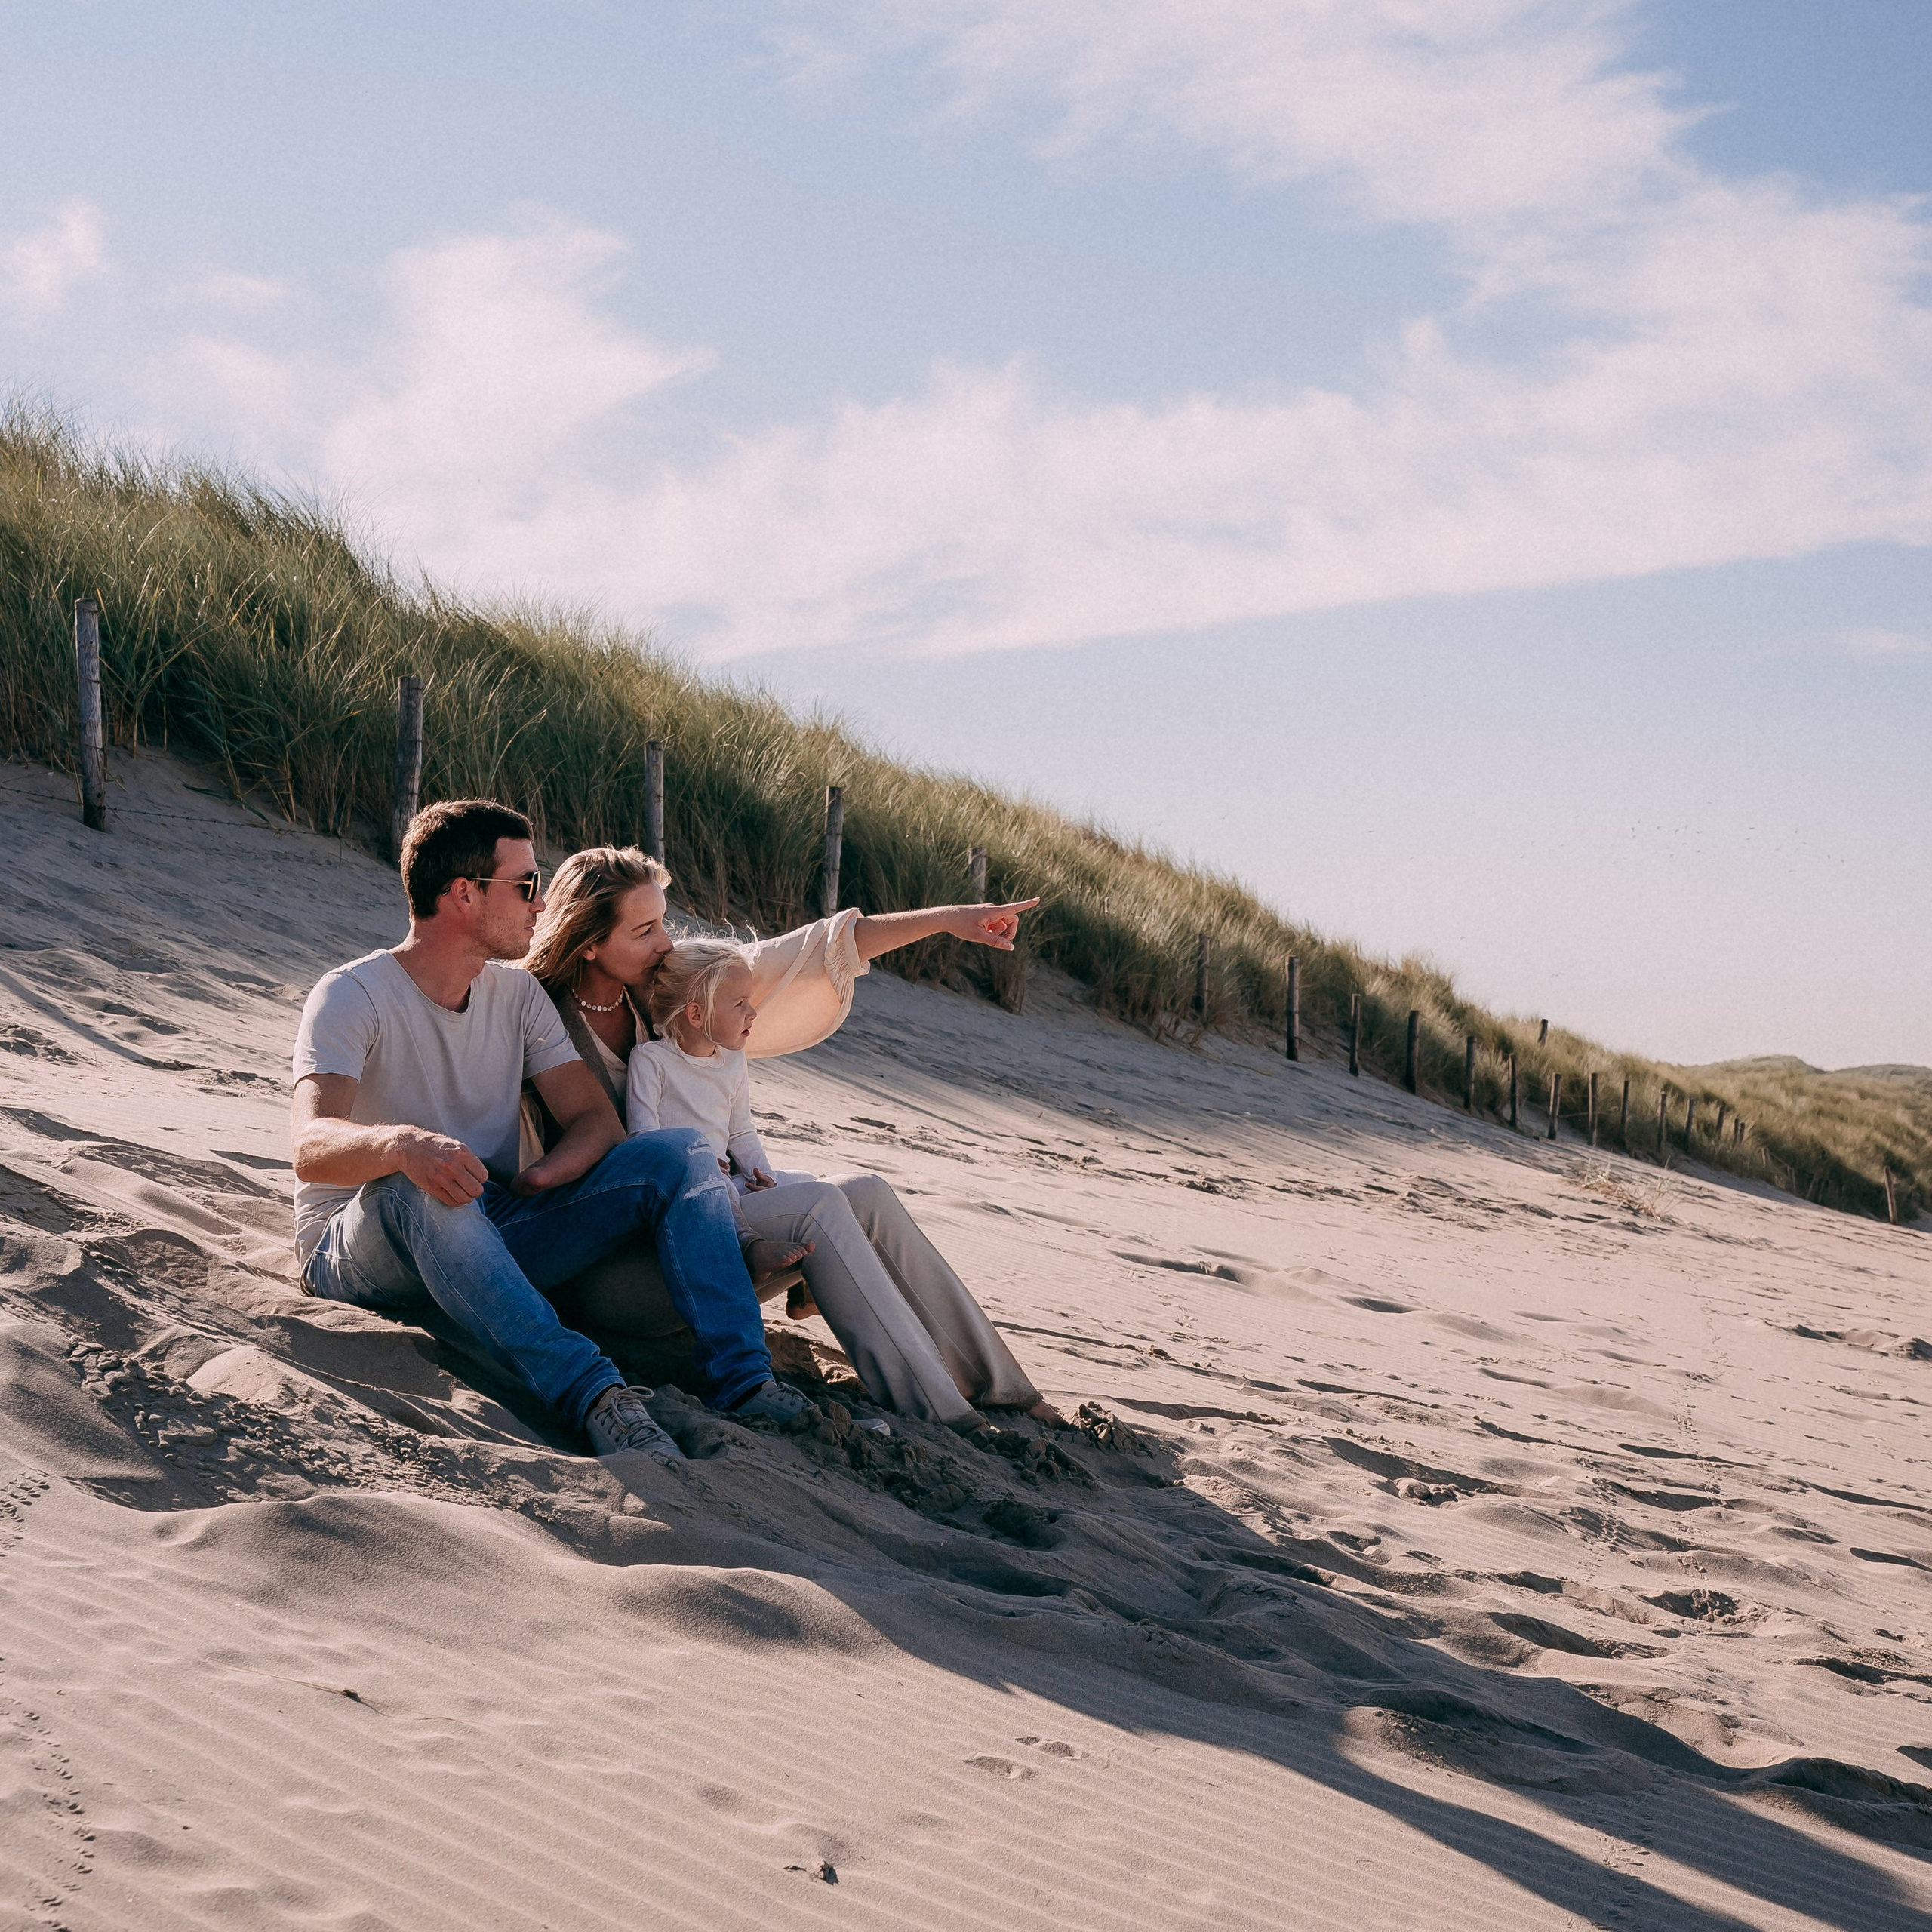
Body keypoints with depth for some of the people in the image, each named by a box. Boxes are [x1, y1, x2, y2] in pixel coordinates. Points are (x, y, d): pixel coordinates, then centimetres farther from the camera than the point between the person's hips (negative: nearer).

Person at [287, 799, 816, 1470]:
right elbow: (311, 1148, -29)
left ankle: (742, 1380, -29)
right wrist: (400, 1143, -52)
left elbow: (597, 1120, 3)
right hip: (356, 1255, -6)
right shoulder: (353, 996, -12)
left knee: (677, 1154, -11)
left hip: (487, 1243, 6)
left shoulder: (518, 994, 9)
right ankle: (592, 1392, -52)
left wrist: (544, 1174, -20)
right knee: (415, 1187, -41)